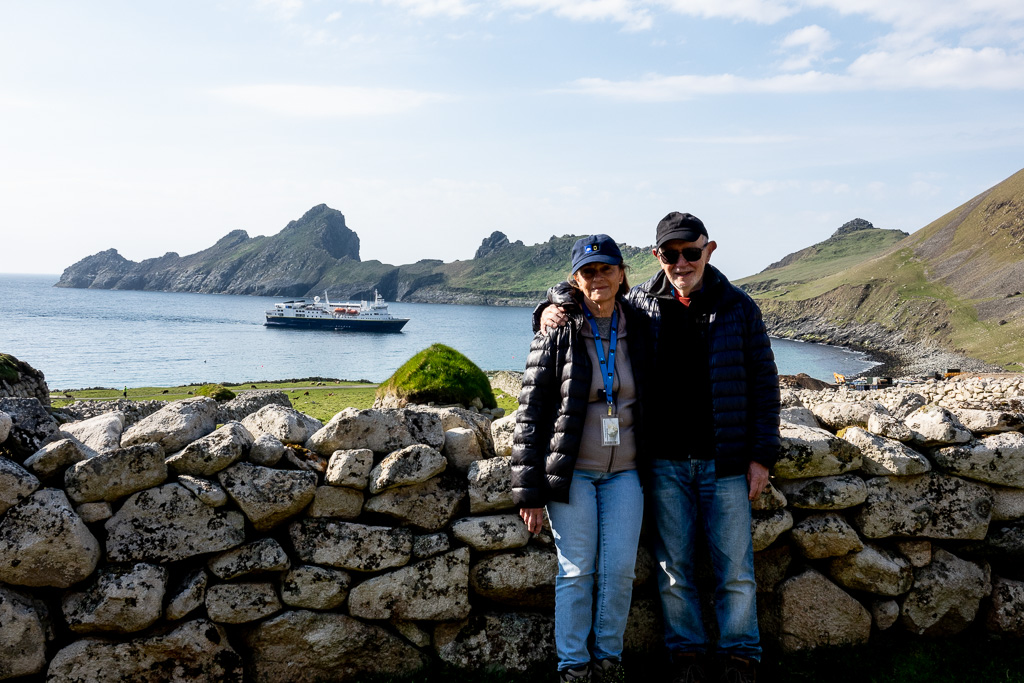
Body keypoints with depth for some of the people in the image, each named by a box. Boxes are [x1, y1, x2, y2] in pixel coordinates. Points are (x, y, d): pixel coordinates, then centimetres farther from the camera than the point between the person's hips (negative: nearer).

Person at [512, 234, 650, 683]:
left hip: (623, 472, 3)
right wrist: (529, 492, -9)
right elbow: (531, 415, -7)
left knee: (620, 569, 3)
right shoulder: (557, 335, -6)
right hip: (571, 472, -3)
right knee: (577, 570, 2)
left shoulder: (638, 331, 5)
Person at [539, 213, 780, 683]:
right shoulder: (638, 305, 1)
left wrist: (761, 454, -1)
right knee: (674, 565, 10)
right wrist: (553, 305, -10)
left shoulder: (737, 307, 0)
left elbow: (763, 382, 2)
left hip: (724, 461, 0)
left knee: (735, 566, 7)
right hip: (665, 462, 1)